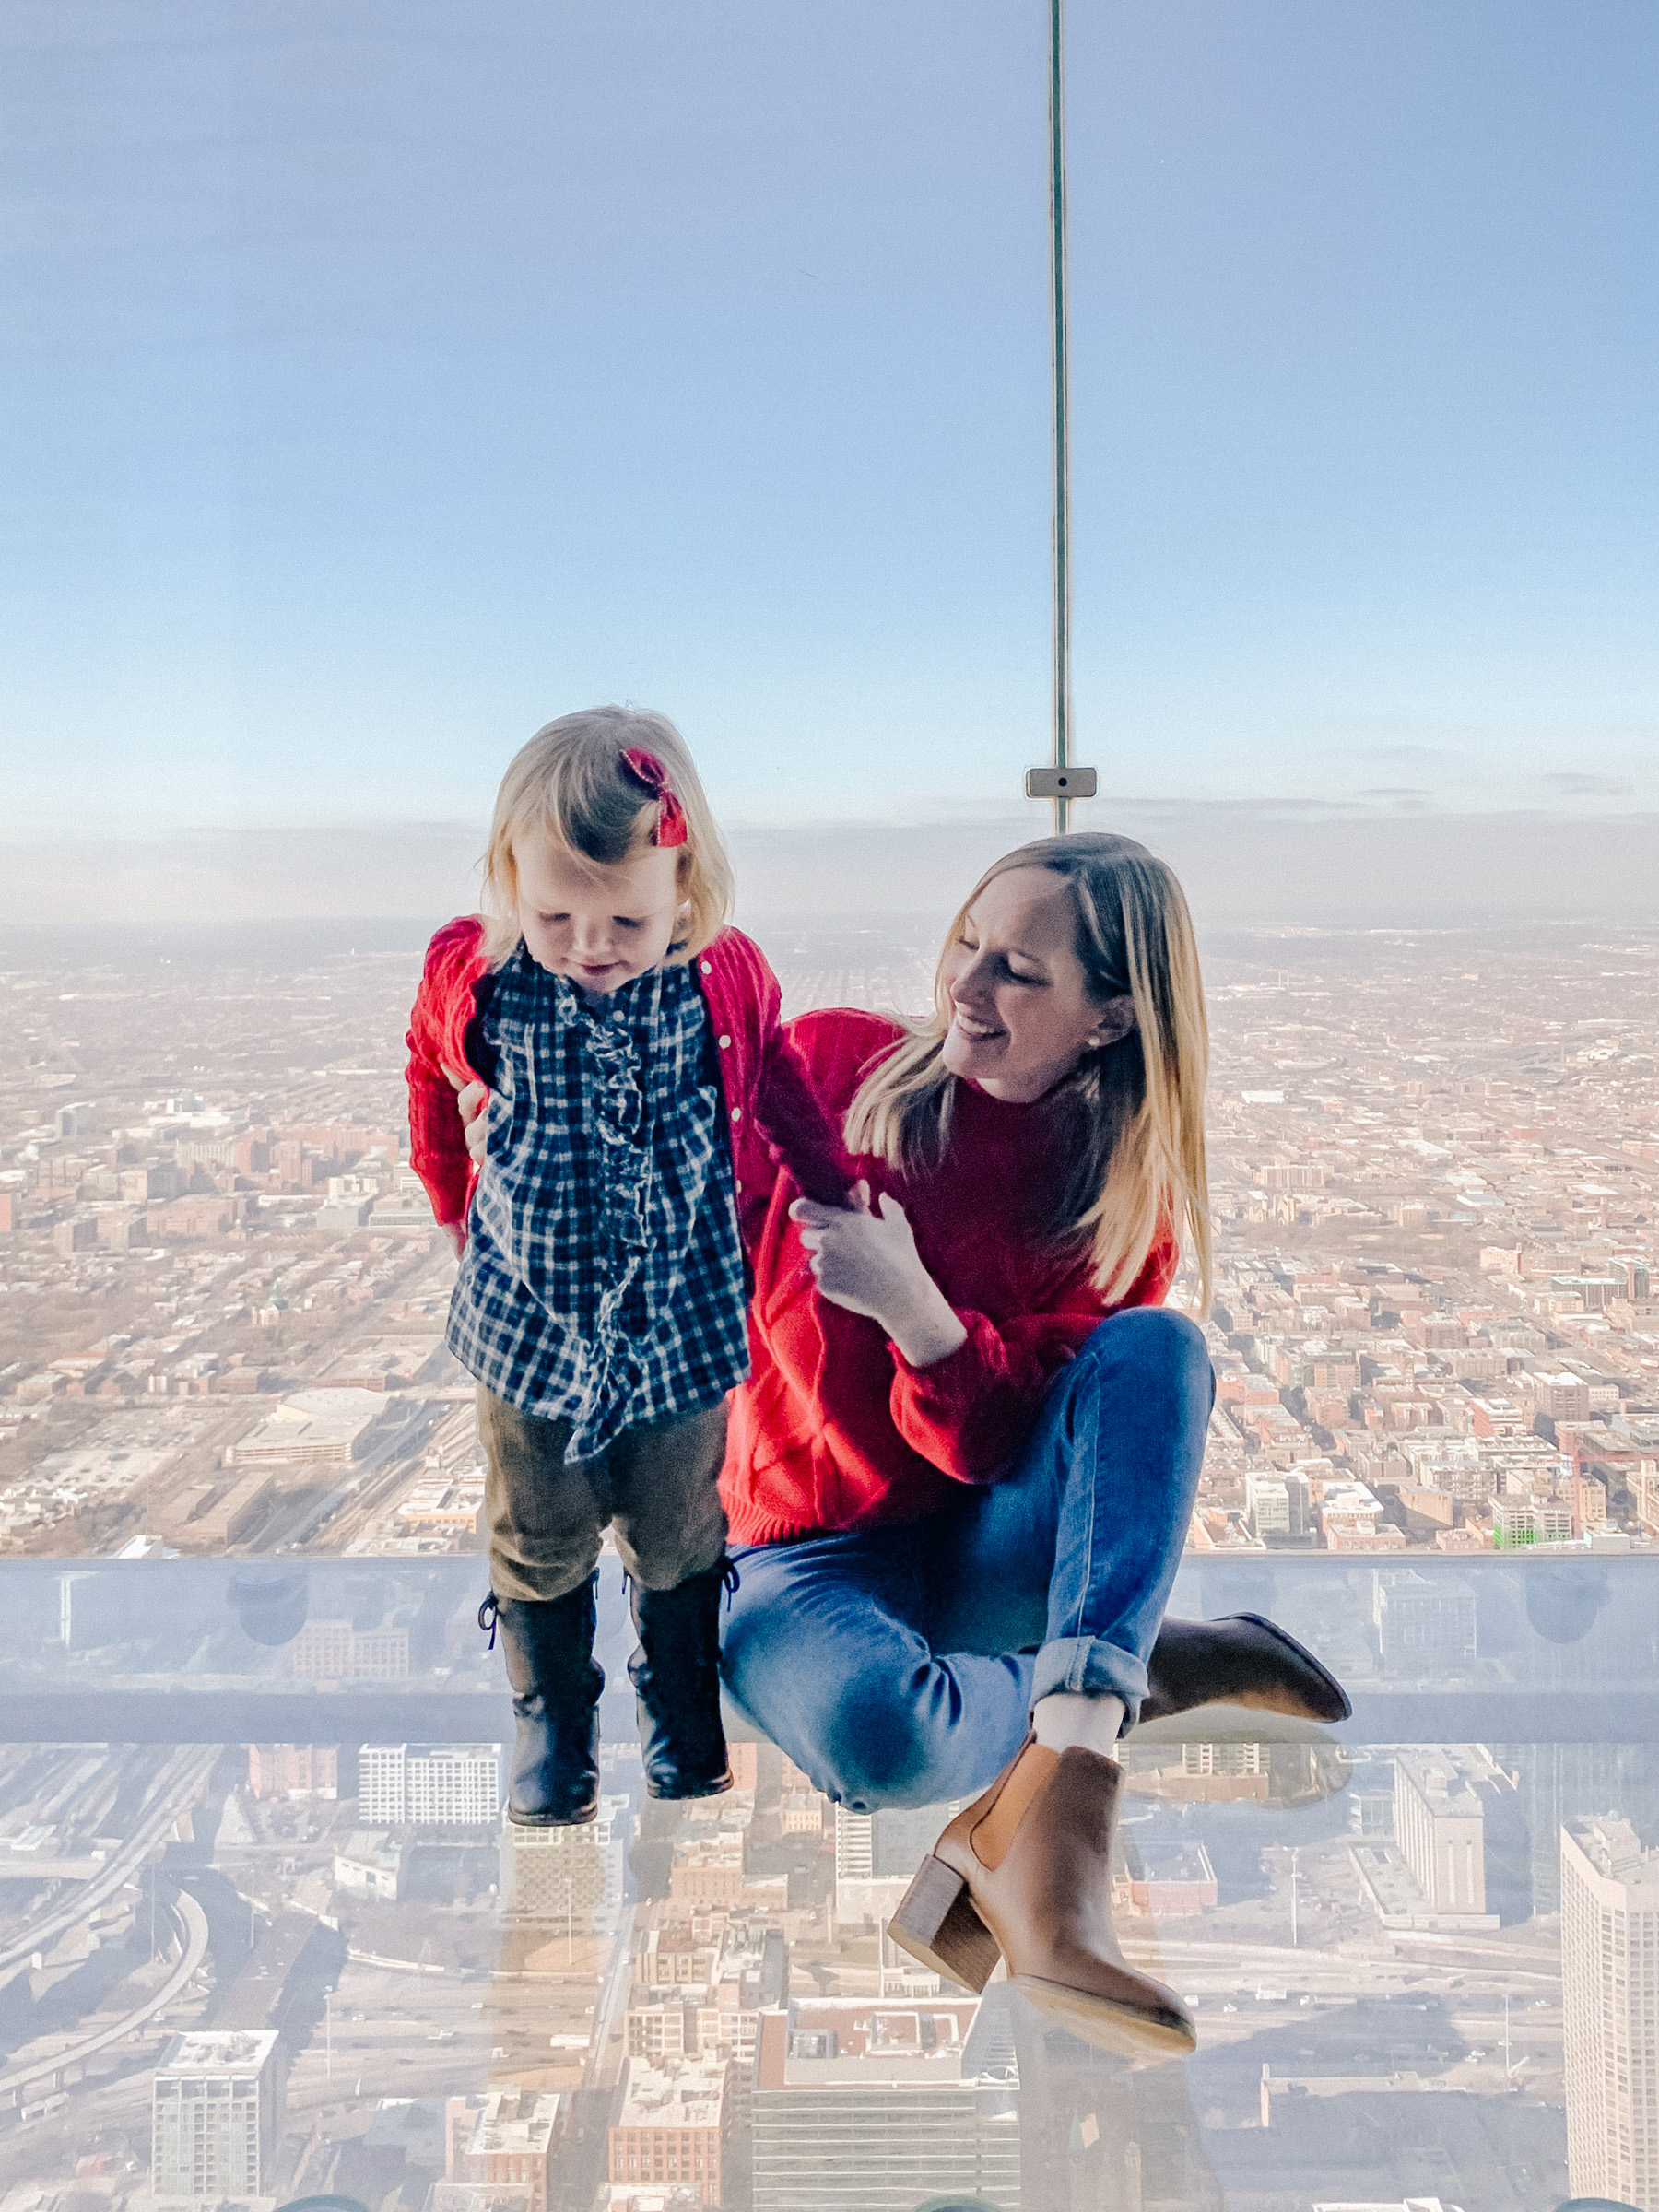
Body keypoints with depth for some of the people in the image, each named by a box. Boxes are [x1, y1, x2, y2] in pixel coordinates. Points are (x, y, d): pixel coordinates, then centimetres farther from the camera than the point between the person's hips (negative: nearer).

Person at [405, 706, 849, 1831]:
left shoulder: (726, 976, -13)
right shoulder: (472, 975, -13)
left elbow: (775, 1080, 8)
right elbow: (434, 1088, 8)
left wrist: (834, 1186, 11)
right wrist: (461, 1213, 15)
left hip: (681, 1320, 0)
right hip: (531, 1321, 0)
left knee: (679, 1537, 17)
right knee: (539, 1545, 14)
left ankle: (683, 1708, 42)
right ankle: (552, 1727, 38)